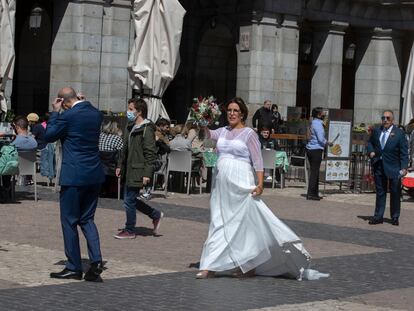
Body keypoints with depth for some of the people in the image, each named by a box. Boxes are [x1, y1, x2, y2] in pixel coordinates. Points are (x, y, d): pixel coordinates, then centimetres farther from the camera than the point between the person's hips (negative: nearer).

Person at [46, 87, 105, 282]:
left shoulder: (68, 116, -15)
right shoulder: (96, 114, 5)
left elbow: (49, 136, -2)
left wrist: (55, 112, 5)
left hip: (73, 176, -7)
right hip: (94, 175, 7)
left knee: (69, 221, 4)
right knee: (87, 219, 14)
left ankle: (74, 267, 9)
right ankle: (96, 260, -1)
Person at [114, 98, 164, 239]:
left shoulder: (147, 129, -14)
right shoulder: (130, 127, 13)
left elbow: (150, 153, -17)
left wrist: (147, 174, -20)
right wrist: (120, 165, 19)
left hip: (137, 172, -9)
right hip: (128, 171, 9)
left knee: (129, 200, -2)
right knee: (129, 199, 14)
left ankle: (129, 230, 12)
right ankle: (156, 215, 27)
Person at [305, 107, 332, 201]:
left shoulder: (314, 123, 15)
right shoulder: (318, 124, -15)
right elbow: (321, 139, -19)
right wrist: (328, 143, -2)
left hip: (311, 149, 10)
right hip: (316, 150, -10)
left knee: (314, 172, 14)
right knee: (314, 172, -7)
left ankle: (314, 193, 19)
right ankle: (310, 194, -7)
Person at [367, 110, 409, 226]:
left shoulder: (399, 133, -6)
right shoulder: (376, 131, 7)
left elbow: (404, 152, -6)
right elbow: (370, 142, 23)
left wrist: (404, 168, -14)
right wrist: (371, 151, 1)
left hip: (393, 168, -3)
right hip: (379, 166, 3)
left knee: (395, 193, 5)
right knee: (380, 192, 9)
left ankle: (395, 217, 16)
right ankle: (378, 216, 14)